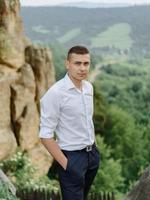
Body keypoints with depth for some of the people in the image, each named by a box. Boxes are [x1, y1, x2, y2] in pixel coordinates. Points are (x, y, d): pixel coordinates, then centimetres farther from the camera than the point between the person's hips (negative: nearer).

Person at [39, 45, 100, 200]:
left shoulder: (89, 87, 2)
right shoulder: (55, 93, -20)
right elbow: (45, 135, -19)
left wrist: (93, 146, 13)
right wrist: (65, 164, -17)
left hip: (92, 153, 7)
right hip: (72, 157, -7)